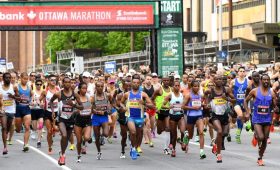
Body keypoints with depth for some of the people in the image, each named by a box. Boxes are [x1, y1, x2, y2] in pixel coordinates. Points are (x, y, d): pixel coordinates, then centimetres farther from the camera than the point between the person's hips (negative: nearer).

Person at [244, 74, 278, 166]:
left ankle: (260, 158, 23)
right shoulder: (255, 91, -5)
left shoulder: (272, 93, 0)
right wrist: (247, 111, -8)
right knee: (261, 137, -21)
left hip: (267, 119, 3)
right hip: (257, 119, -3)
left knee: (265, 140, 7)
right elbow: (246, 101, 4)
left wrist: (276, 108, -19)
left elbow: (275, 106, 4)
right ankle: (255, 136, 15)